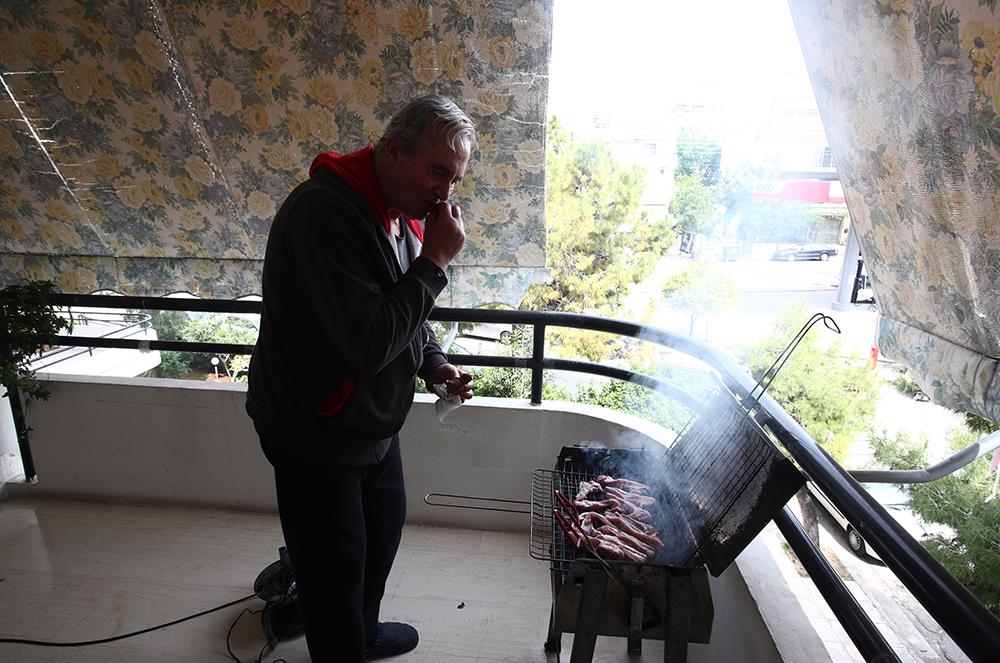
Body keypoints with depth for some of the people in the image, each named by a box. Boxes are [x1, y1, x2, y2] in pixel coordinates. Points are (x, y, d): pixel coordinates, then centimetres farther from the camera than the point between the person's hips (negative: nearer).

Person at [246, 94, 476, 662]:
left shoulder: (406, 213, 1)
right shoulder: (324, 214, -29)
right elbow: (368, 342, -36)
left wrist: (436, 365, -3)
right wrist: (435, 261, -29)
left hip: (375, 423, 9)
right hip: (316, 434, -9)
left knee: (384, 528, 26)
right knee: (336, 566, 10)